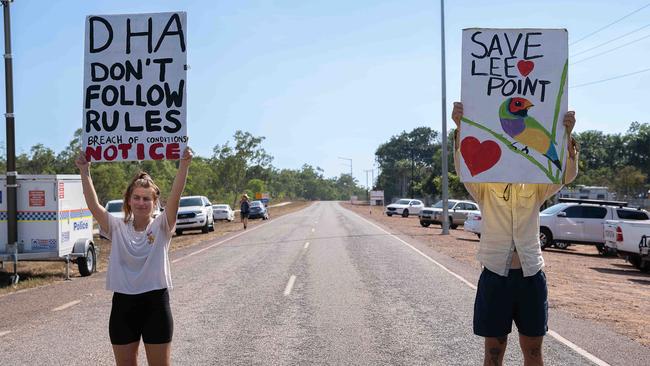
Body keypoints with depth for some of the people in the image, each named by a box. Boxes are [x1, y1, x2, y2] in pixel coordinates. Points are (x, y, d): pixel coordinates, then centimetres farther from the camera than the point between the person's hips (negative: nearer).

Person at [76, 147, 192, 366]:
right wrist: (85, 171, -18)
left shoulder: (162, 227, -3)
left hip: (155, 304, -2)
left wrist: (183, 165, -30)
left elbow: (174, 199, -18)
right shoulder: (117, 228, 3)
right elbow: (94, 206, -10)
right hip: (123, 305, 2)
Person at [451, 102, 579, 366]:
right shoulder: (484, 189, -1)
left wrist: (567, 135, -29)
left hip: (531, 277, 2)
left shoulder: (535, 188, 4)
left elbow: (568, 174, -12)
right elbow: (463, 167, -19)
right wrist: (460, 128, -36)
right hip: (495, 276, -2)